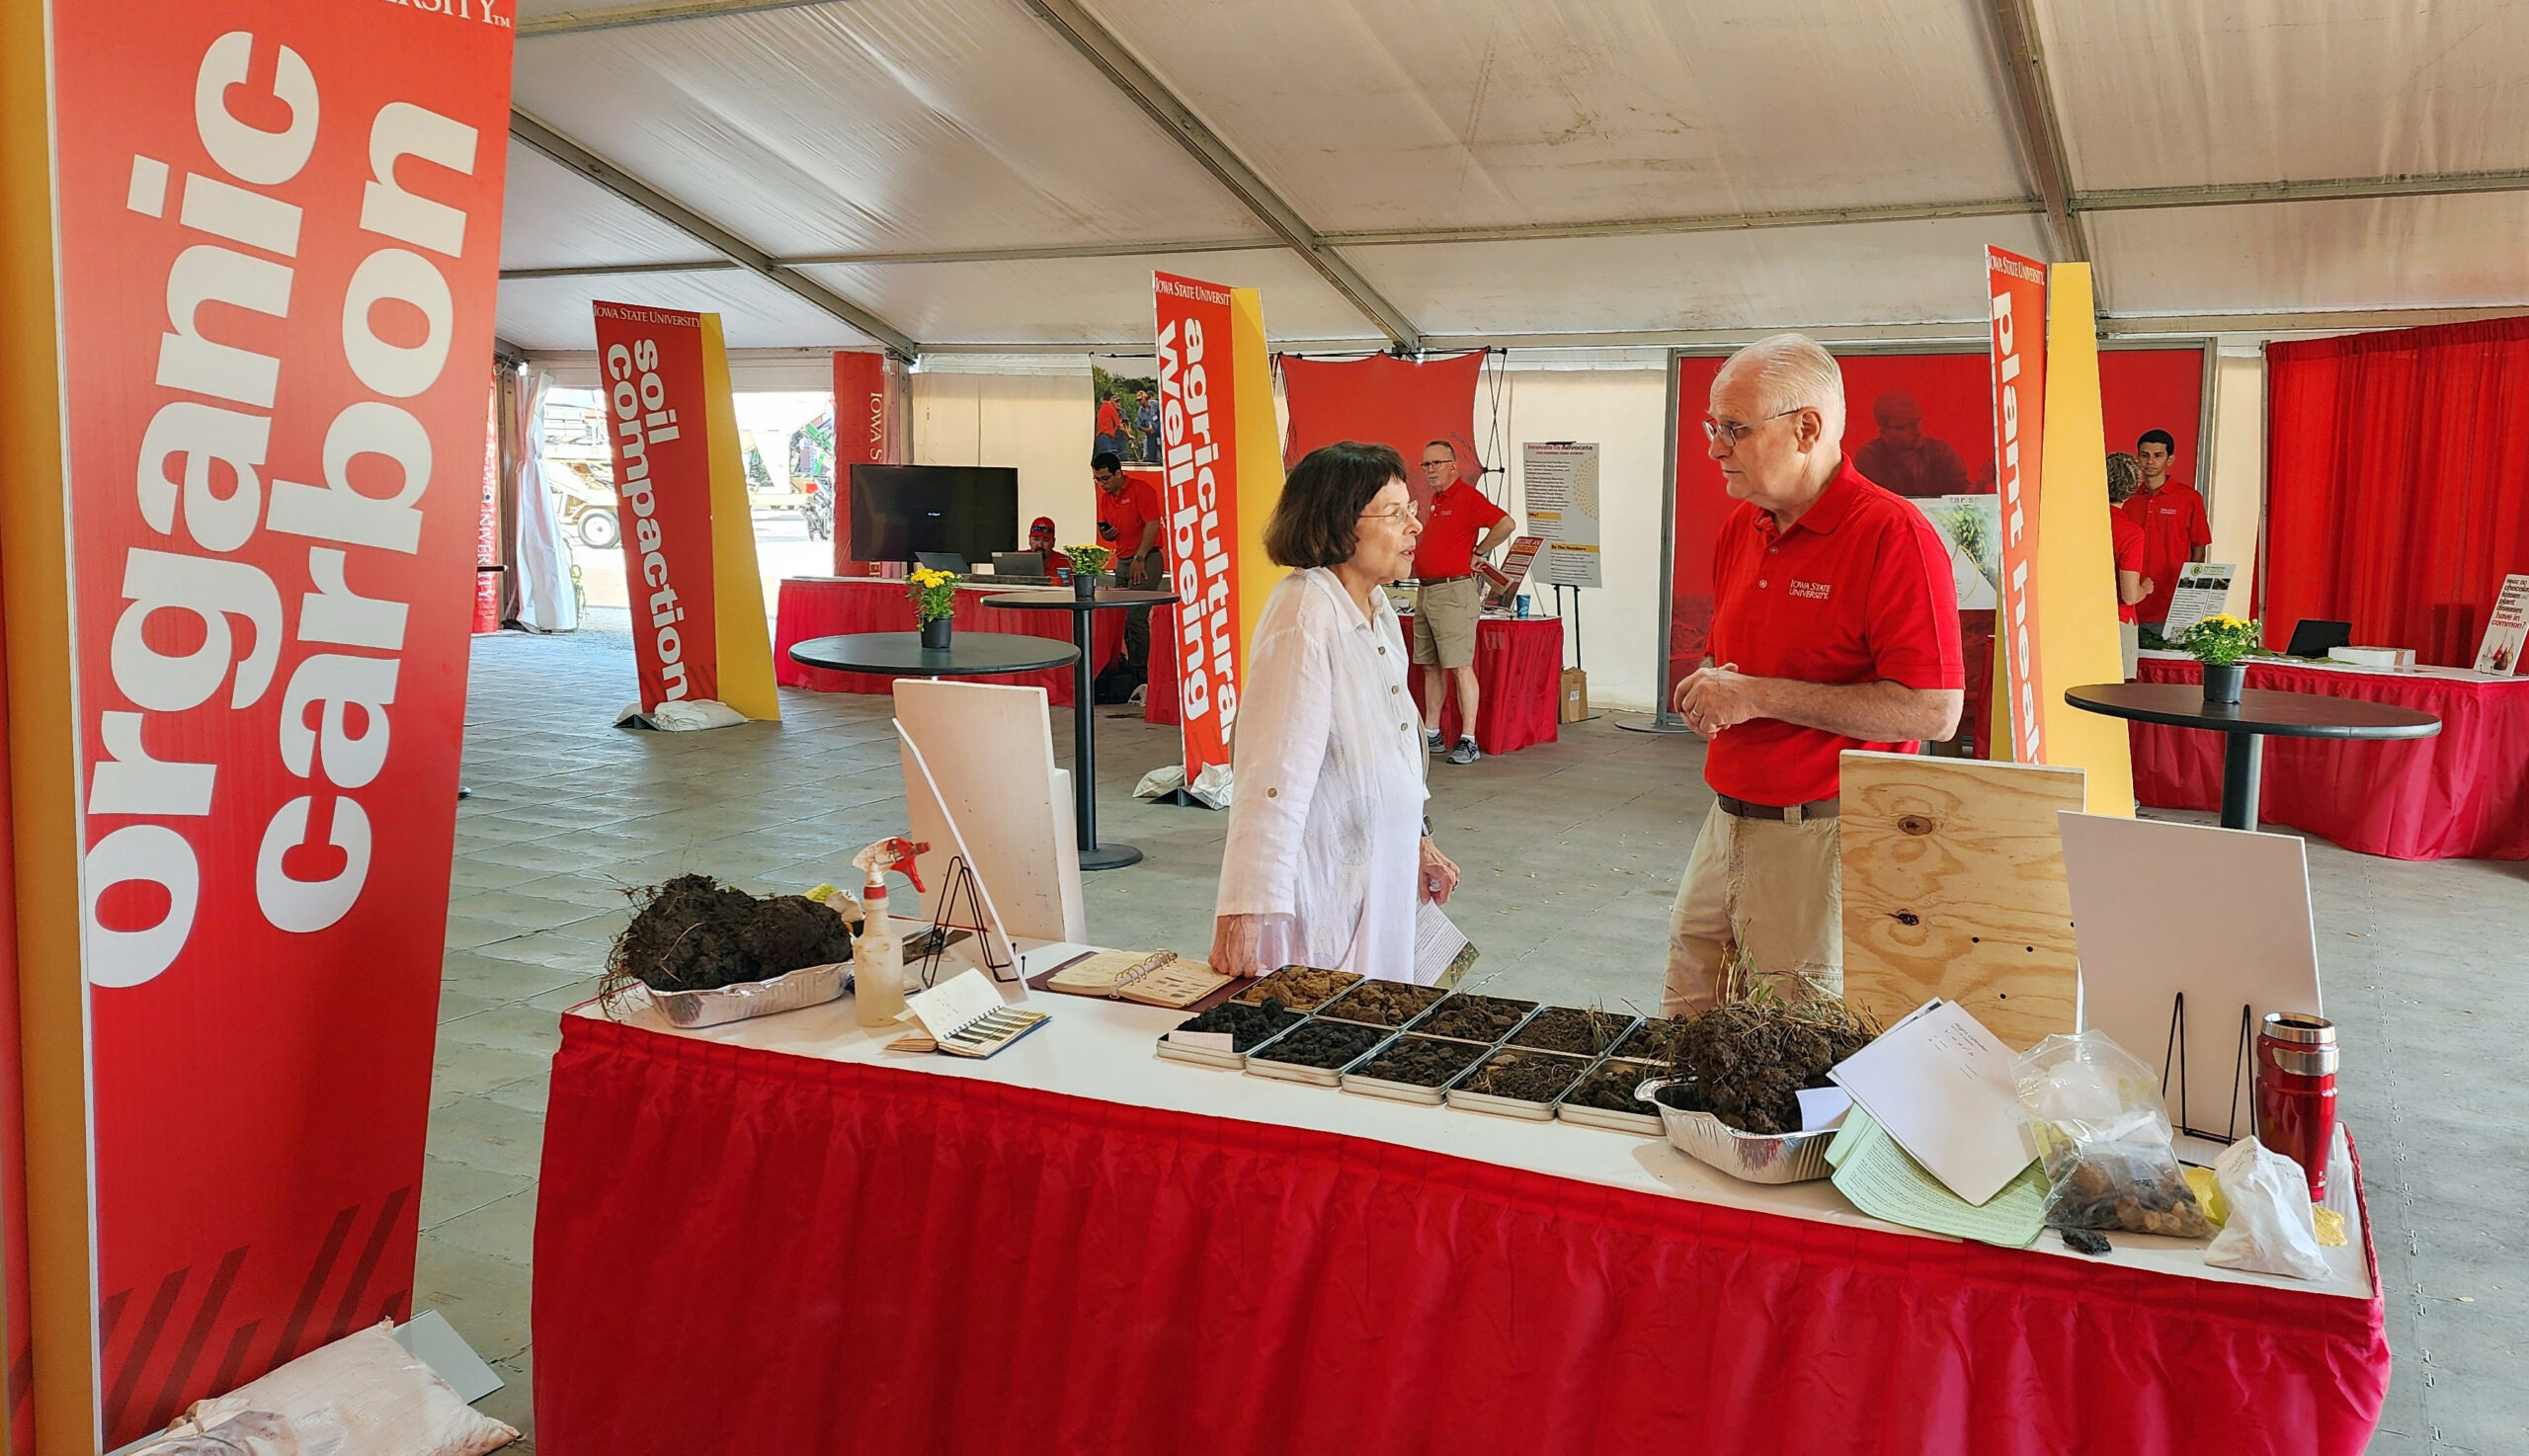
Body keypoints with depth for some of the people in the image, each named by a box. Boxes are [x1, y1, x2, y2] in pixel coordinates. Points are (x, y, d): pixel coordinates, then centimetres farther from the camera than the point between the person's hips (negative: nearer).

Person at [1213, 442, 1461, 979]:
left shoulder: (1375, 607, 8)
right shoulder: (1306, 612, -21)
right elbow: (1275, 770, -28)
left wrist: (1418, 840, 23)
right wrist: (1245, 910, -32)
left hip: (1379, 869, 9)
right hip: (1322, 873, -9)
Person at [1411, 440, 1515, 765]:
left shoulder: (1467, 496, -10)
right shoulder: (1434, 501, 17)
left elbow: (1506, 523, -21)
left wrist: (1478, 553, -11)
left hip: (1453, 592, -9)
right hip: (1425, 591, 9)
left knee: (1460, 667, -9)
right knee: (1430, 667, 12)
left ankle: (1468, 741, -8)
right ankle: (1431, 736, 19)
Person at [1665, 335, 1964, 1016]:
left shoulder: (1892, 535, -14)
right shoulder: (1739, 528, 11)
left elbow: (1933, 710, -22)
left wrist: (1761, 696, -20)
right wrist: (1710, 689, 0)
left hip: (1819, 838, -7)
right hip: (1726, 824, 7)